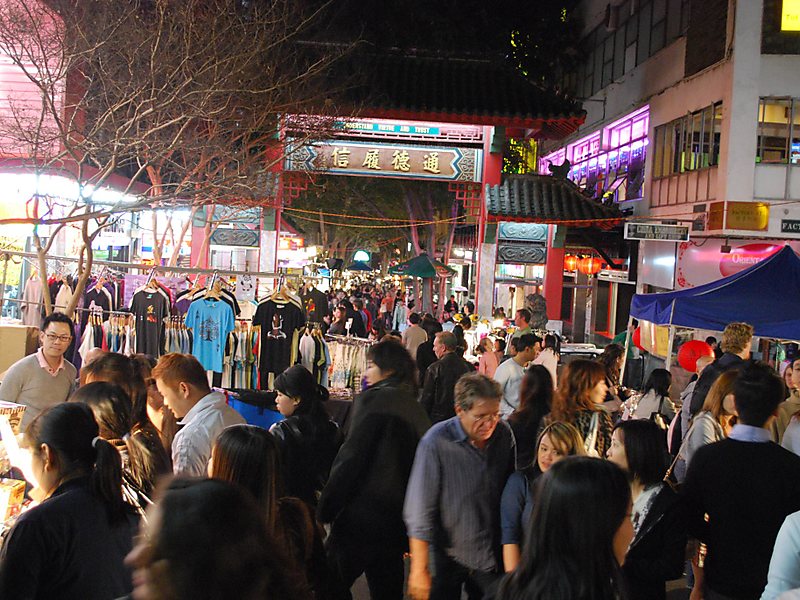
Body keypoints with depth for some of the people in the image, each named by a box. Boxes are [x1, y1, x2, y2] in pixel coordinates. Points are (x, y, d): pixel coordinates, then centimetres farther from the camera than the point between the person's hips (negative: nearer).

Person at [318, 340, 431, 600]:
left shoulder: (373, 400, -10)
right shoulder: (414, 406, 11)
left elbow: (349, 459, -15)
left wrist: (325, 509, -9)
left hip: (363, 513, -7)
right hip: (397, 519, 8)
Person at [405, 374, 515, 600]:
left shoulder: (504, 435, -6)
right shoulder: (436, 443, -21)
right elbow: (420, 510, -18)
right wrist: (419, 570, -17)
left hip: (492, 555, 4)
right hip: (449, 555, -4)